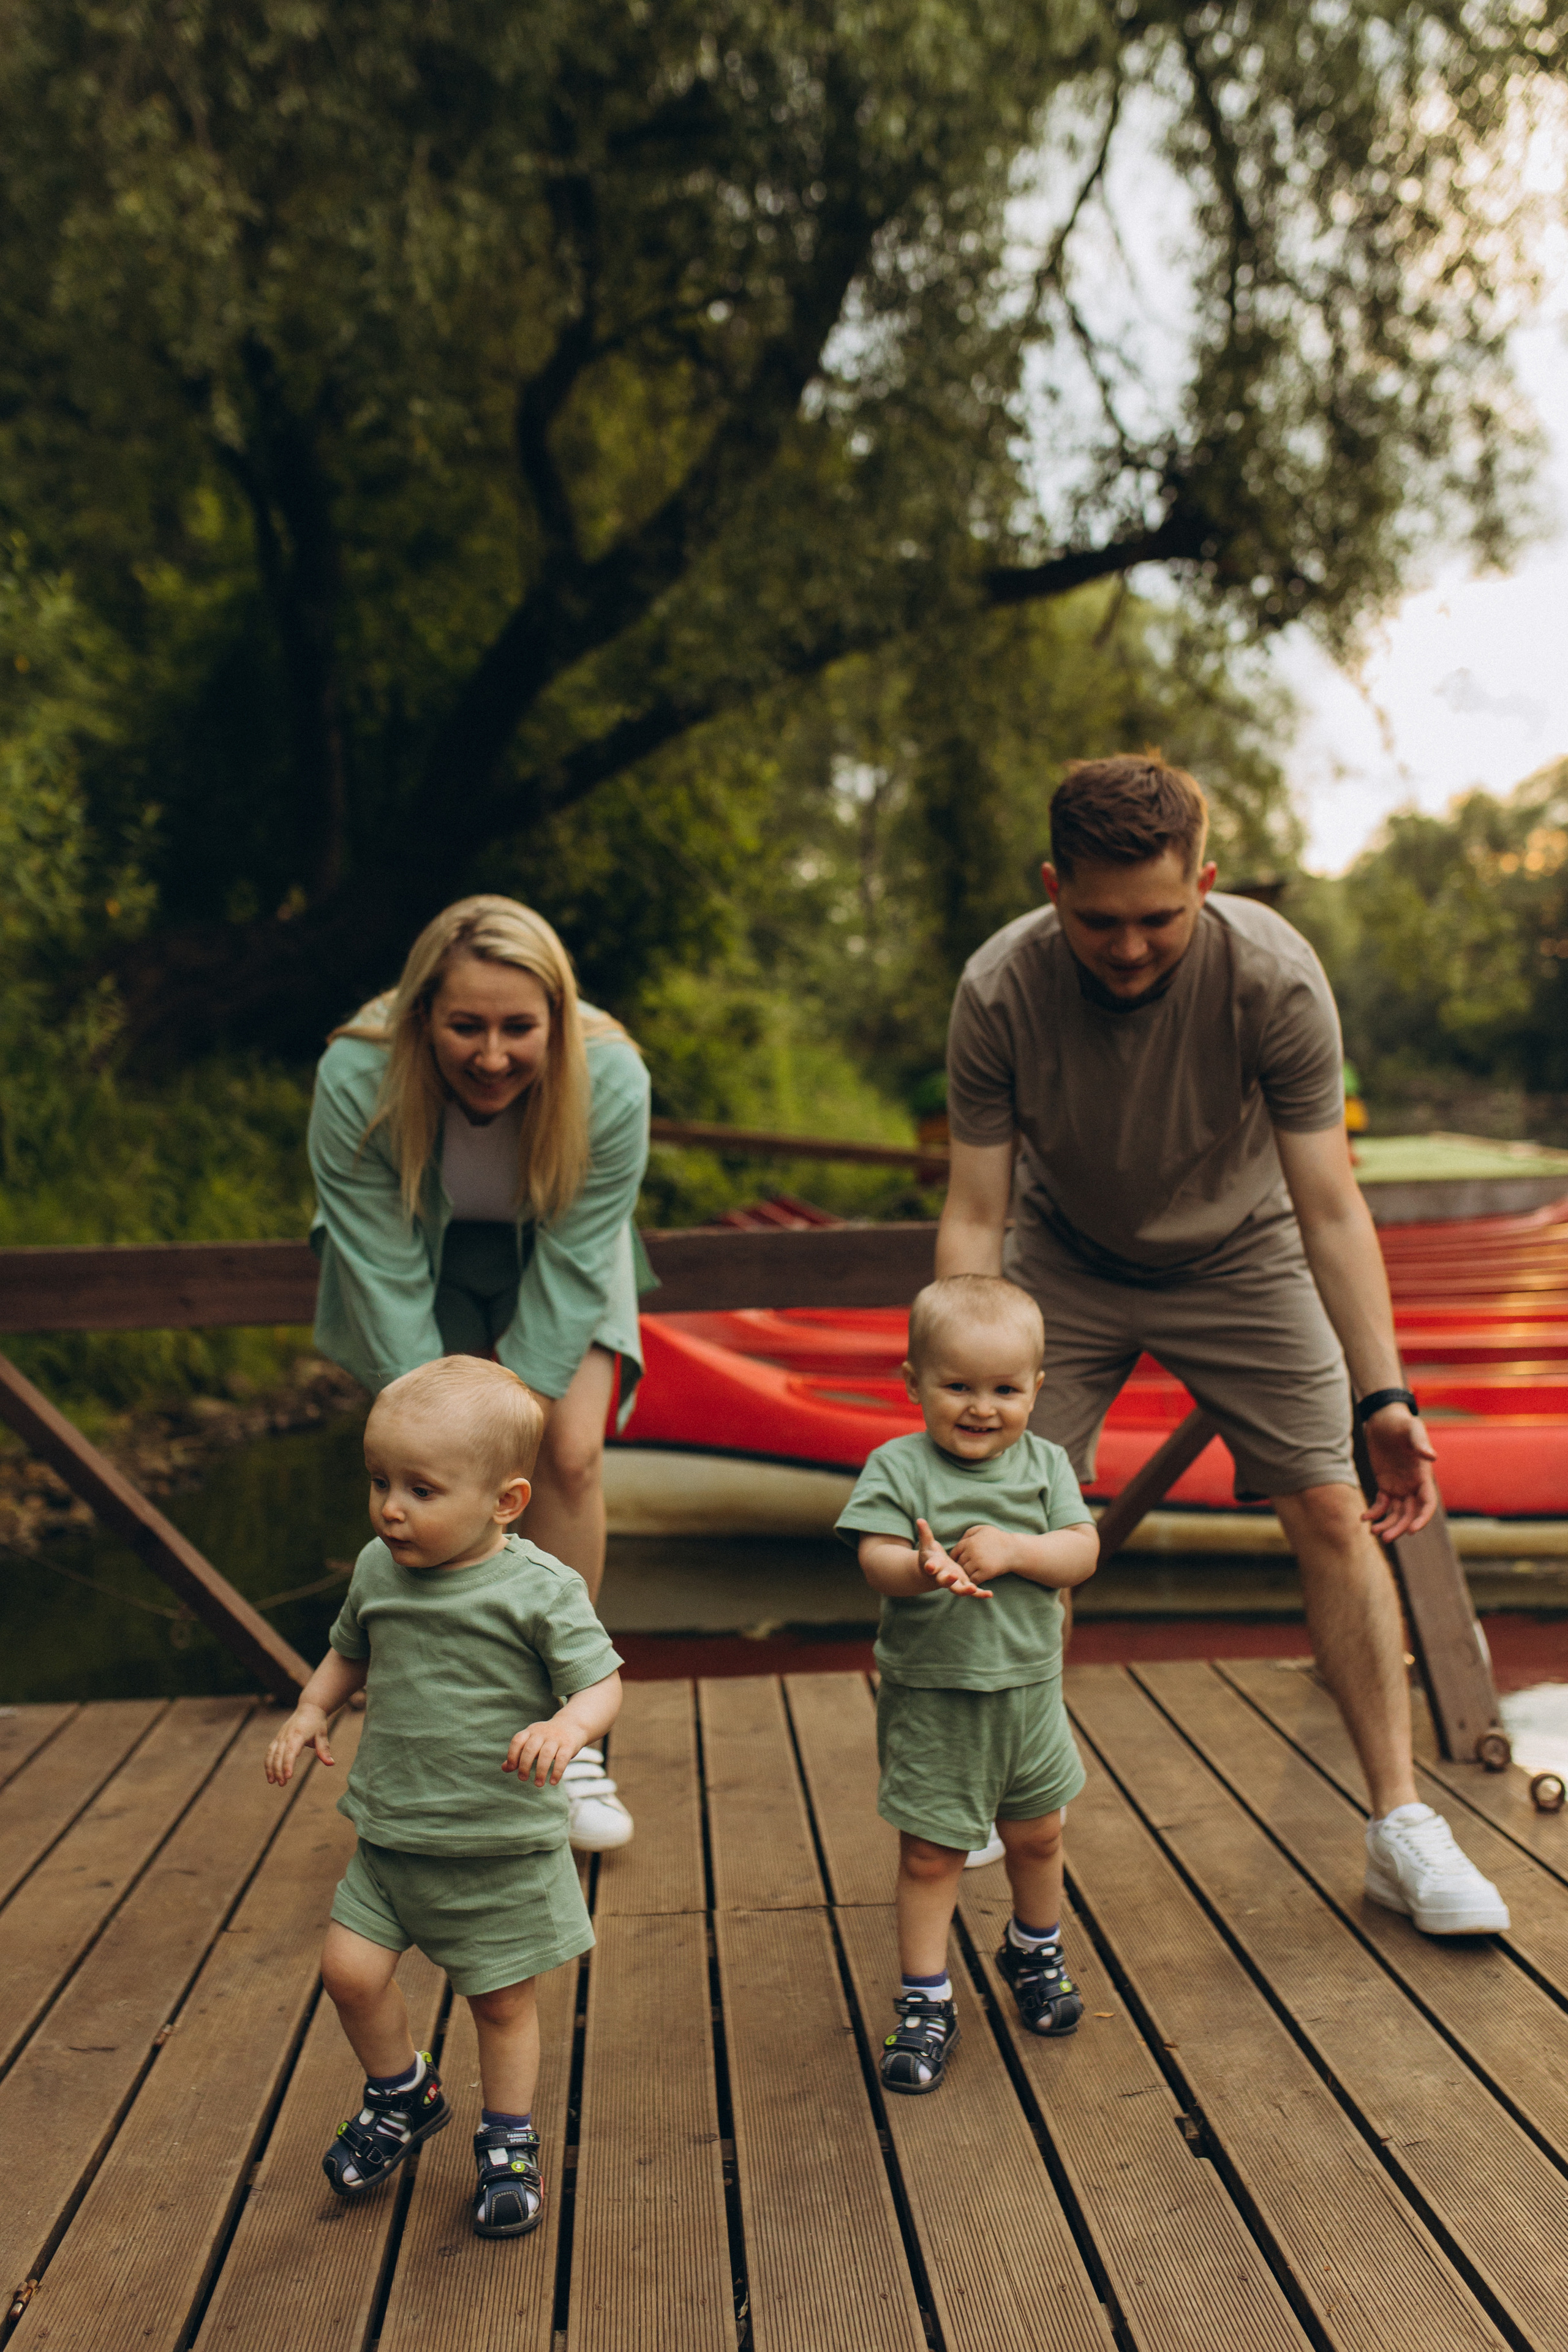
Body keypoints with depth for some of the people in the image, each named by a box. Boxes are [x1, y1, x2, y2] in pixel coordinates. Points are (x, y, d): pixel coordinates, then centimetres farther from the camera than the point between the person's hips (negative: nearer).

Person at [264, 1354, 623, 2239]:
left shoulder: (540, 1589, -18)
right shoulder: (378, 1570, -2)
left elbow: (603, 1684, -16)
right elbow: (350, 1653, 17)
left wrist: (566, 1726, -36)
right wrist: (312, 1711, 2)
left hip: (505, 1847, -4)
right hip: (392, 1833, 4)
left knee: (503, 2000, 10)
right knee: (351, 1969, 0)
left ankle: (509, 2143, 34)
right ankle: (405, 2094, 30)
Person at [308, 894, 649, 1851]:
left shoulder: (611, 1080, -31)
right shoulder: (358, 1081, -32)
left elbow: (571, 1266, -25)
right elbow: (386, 1274, -27)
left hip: (553, 1259, 0)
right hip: (422, 1259, 0)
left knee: (571, 1451, -16)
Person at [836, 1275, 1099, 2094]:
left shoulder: (1044, 1464, -1)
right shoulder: (897, 1468, -12)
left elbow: (1082, 1551, -10)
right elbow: (875, 1556, -23)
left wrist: (1013, 1550, -26)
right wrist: (922, 1570, -44)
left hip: (1027, 1688, 4)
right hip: (930, 1698, -4)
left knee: (1036, 1836, 21)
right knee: (929, 1852, 4)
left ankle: (1035, 1950, 47)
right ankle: (925, 2003, 19)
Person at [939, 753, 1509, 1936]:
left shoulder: (1274, 976, -29)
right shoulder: (999, 989, -27)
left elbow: (1329, 1205, -24)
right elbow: (975, 1217, -21)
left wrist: (1384, 1395, -31)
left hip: (1237, 1255, 0)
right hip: (1066, 1260, 1)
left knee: (1332, 1508, -8)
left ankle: (1402, 1826, 3)